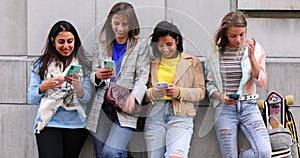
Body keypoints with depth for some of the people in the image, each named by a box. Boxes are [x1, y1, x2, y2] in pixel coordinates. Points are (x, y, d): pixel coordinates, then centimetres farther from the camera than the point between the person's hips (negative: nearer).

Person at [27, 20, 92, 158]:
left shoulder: (82, 65, 7)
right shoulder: (41, 64, 5)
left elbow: (86, 99, 0)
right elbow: (31, 99, 3)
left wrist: (78, 86, -20)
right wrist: (44, 86, -16)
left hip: (76, 125, 2)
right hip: (48, 124, -2)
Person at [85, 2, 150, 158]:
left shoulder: (140, 46, 4)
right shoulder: (101, 45, 13)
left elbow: (142, 76, -3)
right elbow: (92, 75, 12)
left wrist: (133, 97, -23)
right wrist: (98, 76, -13)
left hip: (125, 109, -4)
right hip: (102, 107, 4)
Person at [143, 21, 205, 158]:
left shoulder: (192, 62, 9)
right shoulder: (152, 63, 13)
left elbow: (200, 92, 5)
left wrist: (180, 93, -11)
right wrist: (152, 93, -12)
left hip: (181, 116, -2)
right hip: (155, 115, 2)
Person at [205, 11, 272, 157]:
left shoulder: (255, 49, 3)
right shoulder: (214, 53, 3)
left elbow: (261, 82, -2)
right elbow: (209, 84, 10)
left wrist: (251, 56, -12)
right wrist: (220, 96, -11)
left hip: (248, 107, 1)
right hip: (224, 108, 0)